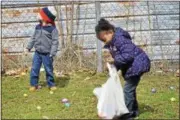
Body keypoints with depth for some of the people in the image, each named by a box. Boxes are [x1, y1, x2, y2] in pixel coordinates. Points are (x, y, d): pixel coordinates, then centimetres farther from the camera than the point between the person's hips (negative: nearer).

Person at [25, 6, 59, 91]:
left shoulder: (52, 29, -12)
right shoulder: (38, 27, 6)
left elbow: (55, 42, -14)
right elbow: (33, 38, 16)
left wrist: (52, 53, -19)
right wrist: (28, 48, 14)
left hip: (47, 54, -5)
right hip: (37, 53, 5)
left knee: (49, 70, 6)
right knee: (34, 69, 4)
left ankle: (51, 84, 22)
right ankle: (34, 84, 16)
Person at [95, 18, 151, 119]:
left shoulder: (120, 39, -25)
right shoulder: (112, 43, 8)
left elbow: (128, 55, -32)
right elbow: (119, 58, 13)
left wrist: (115, 60, -26)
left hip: (137, 65, -11)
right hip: (132, 67, 11)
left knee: (128, 90, -9)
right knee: (130, 89, 19)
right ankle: (134, 111, 32)